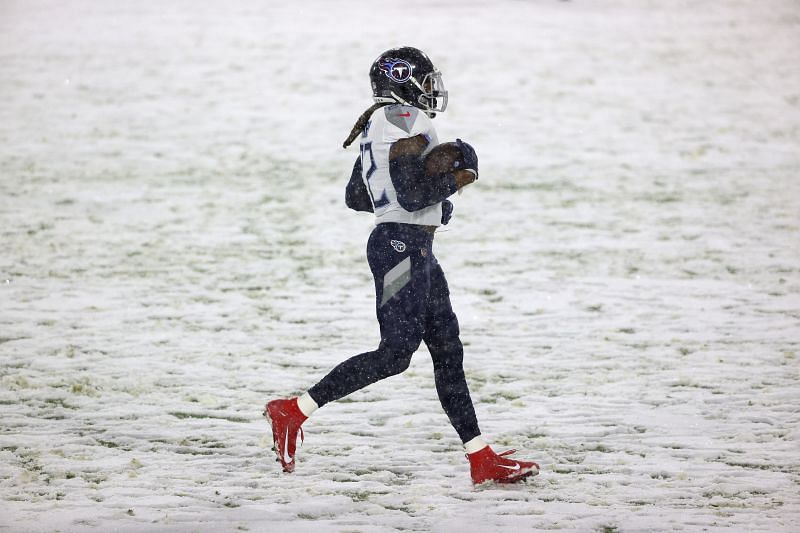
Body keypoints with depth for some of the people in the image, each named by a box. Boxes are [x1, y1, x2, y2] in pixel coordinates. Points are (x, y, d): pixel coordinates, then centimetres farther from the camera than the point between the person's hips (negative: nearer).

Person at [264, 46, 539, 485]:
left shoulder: (379, 125, 16)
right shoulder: (409, 125, -14)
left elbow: (354, 197, 20)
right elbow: (412, 196, -22)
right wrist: (457, 177, -5)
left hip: (417, 250, 11)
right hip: (401, 246, -11)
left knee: (448, 349, 8)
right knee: (396, 352, -11)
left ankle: (481, 460, 9)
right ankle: (293, 411, -8)